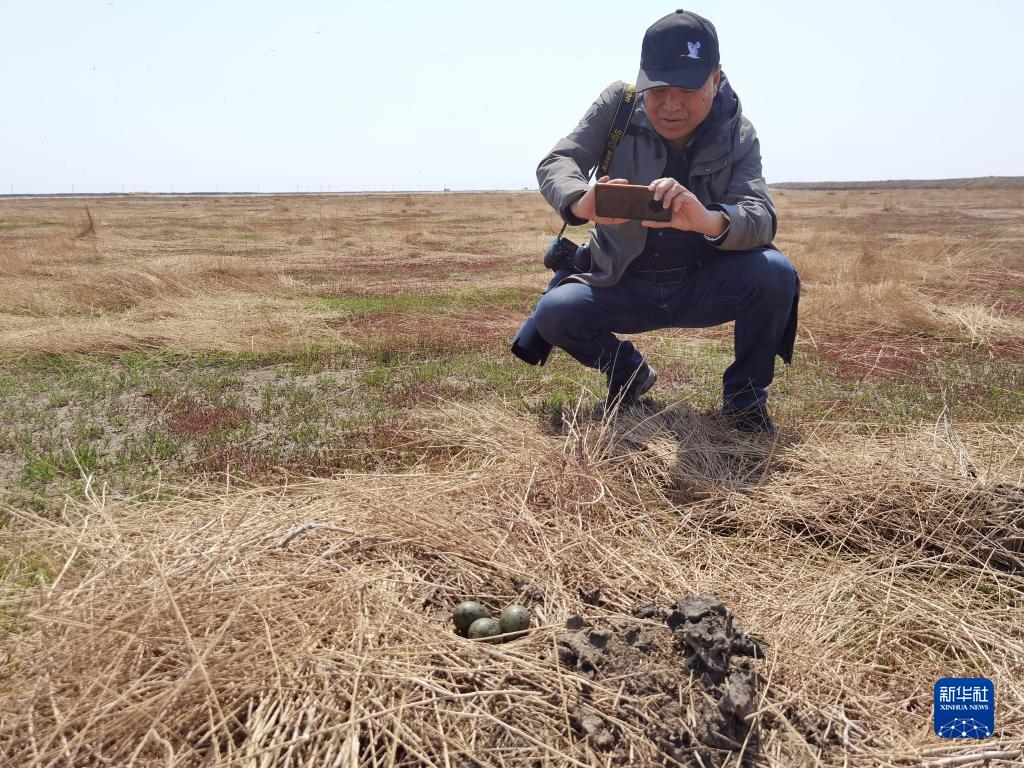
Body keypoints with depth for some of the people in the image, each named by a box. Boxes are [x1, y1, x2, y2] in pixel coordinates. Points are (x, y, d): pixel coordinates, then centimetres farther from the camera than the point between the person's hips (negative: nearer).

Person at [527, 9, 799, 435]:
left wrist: (711, 220, -52)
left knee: (774, 273, -28)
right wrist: (581, 202, -46)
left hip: (704, 286, 0)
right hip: (622, 285, 1)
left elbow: (761, 219, -25)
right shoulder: (618, 104, -10)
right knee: (553, 313, -26)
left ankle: (744, 398, -2)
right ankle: (628, 372, 8)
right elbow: (555, 163, -19)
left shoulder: (738, 135, -10)